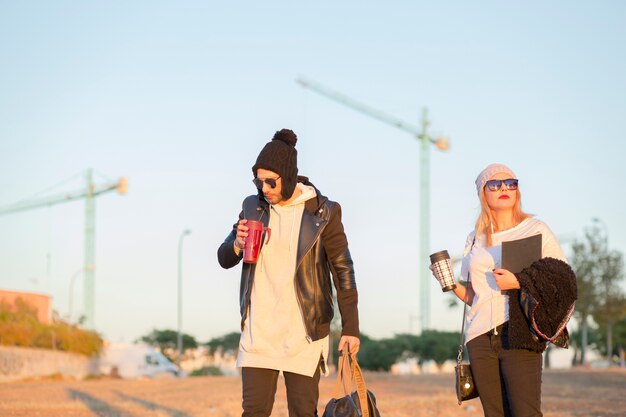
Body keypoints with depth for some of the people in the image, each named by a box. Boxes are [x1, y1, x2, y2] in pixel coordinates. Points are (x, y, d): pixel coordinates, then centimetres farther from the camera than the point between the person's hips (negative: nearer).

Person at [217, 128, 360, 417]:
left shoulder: (323, 212, -5)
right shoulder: (253, 207, 6)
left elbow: (342, 270, -3)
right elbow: (224, 259, 11)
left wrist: (350, 328, -7)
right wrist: (237, 244, -14)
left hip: (303, 331, -3)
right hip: (258, 330, 3)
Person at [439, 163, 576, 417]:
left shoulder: (535, 229, 6)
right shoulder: (475, 239, 18)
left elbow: (564, 281, 0)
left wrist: (519, 282, -12)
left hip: (518, 335, -4)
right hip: (481, 337, 4)